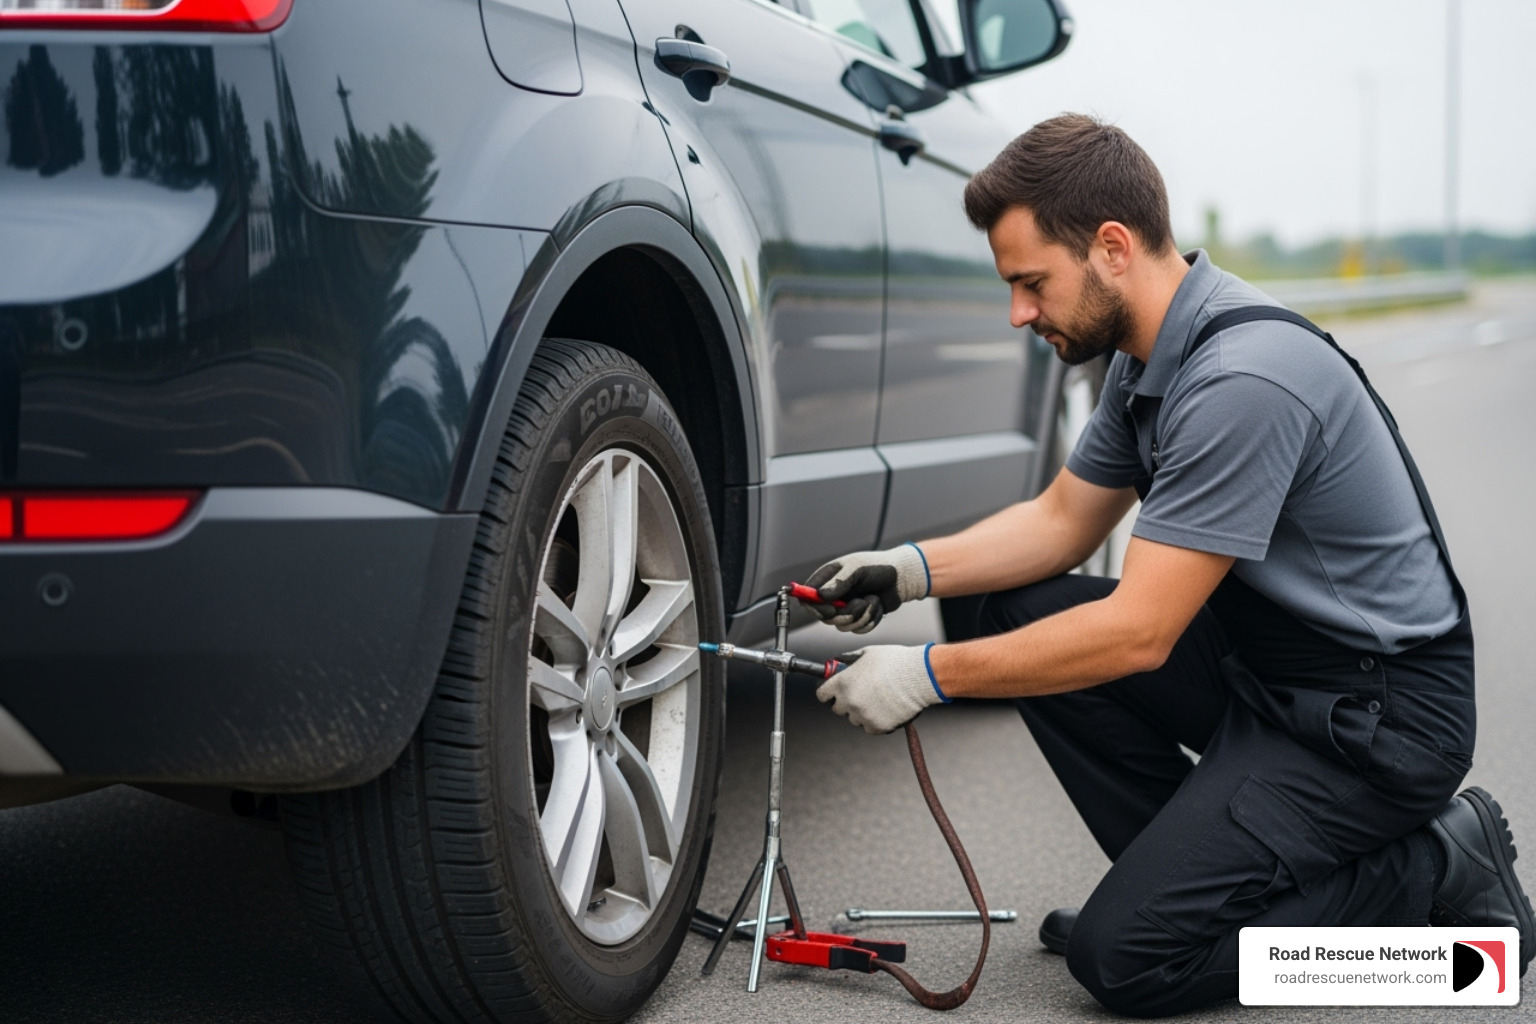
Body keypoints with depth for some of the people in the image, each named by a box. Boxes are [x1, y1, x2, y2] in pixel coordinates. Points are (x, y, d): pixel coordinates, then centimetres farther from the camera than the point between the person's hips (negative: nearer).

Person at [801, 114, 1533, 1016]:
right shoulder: (1154, 351, 3)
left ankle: (1437, 873, 2)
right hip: (1261, 658, 9)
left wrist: (929, 675, -20)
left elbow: (1138, 633, -27)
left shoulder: (1242, 379, -28)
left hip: (1377, 712, -9)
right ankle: (1194, 872, 9)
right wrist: (910, 570, -1)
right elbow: (1064, 520, 14)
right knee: (1021, 615, 1)